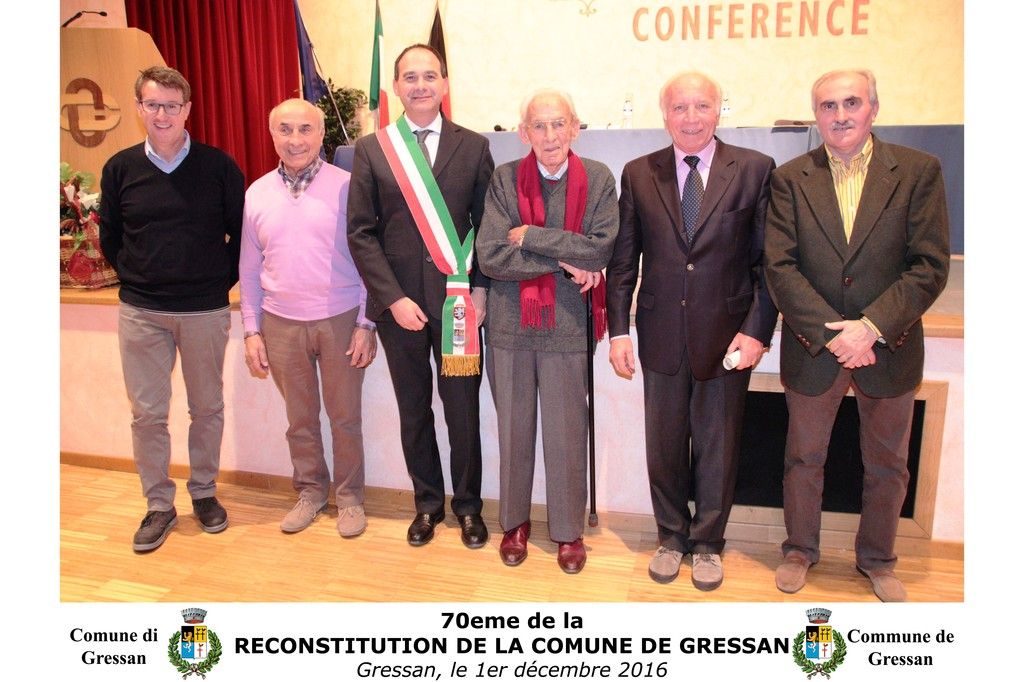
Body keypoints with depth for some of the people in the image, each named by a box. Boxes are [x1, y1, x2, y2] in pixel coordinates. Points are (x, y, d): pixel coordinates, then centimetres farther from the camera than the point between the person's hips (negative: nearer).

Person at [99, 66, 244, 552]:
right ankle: (158, 505, 21)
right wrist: (138, 279, 5)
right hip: (140, 312, 2)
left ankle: (204, 493, 28)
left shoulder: (218, 166, -4)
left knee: (207, 408, 10)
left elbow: (241, 233, 3)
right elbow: (109, 239, 12)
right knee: (147, 413, 6)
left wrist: (222, 280, -1)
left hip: (206, 311, -1)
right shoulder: (120, 168, 3)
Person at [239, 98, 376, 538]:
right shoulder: (256, 195, 6)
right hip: (281, 325, 3)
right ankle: (310, 492, 31)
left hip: (340, 321, -3)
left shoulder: (347, 187, -5)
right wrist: (252, 331, 6)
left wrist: (366, 323, -7)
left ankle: (349, 497, 24)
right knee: (300, 418, 14)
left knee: (345, 417, 8)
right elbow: (249, 269, 10)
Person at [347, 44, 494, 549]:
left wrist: (480, 290, -7)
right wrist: (392, 297, -9)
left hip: (457, 301, 0)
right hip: (398, 302, 1)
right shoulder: (371, 149, 3)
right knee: (414, 410, 12)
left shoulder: (474, 147, 4)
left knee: (463, 409, 8)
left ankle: (467, 504, 27)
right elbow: (360, 232, -1)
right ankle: (427, 502, 30)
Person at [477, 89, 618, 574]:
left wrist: (531, 236, -13)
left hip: (567, 326, -1)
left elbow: (601, 249, -13)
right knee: (513, 428, 12)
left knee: (567, 434, 7)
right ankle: (514, 520, 32)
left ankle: (569, 529, 27)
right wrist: (563, 260, -15)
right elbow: (490, 256, -11)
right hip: (510, 323, 1)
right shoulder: (504, 179, -1)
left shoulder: (598, 179, -1)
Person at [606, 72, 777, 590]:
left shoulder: (754, 170, -2)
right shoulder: (638, 174, 3)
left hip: (728, 335, -1)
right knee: (664, 445, 13)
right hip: (661, 337, 2)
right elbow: (622, 261, 4)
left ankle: (708, 542, 32)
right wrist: (618, 331, -2)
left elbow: (768, 261, -2)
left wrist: (757, 330, -9)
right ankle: (671, 537, 34)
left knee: (718, 446, 12)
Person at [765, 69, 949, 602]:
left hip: (889, 348, 0)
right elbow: (780, 267, -8)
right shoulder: (790, 178, -2)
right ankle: (800, 550, 36)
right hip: (812, 348, 0)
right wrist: (830, 332, -16)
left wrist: (872, 328, -18)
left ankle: (877, 559, 37)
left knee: (887, 465, 15)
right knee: (804, 457, 15)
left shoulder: (918, 171, -4)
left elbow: (930, 266, -9)